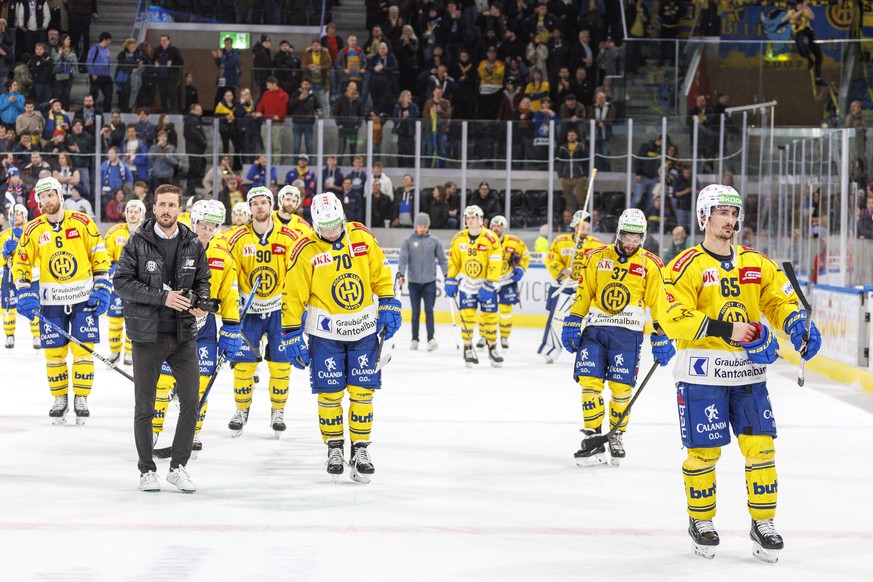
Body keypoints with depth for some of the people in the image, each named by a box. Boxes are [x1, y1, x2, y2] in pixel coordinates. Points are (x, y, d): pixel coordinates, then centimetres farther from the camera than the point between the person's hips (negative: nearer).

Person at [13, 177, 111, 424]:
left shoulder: (82, 223, -4)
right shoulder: (33, 230, 0)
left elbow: (100, 256, 1)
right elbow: (21, 265, 6)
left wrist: (102, 288, -5)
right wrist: (25, 296, -5)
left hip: (83, 296, -1)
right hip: (50, 300, 1)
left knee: (84, 349, -4)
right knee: (54, 352, 2)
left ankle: (81, 399, 8)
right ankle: (59, 400, 16)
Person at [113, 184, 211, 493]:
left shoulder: (192, 244, 5)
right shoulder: (138, 243, -6)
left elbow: (203, 280, 15)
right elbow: (121, 282, -10)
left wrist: (201, 300, -7)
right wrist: (162, 297, -18)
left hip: (183, 334, 3)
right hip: (147, 334, -3)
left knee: (191, 402, 0)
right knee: (145, 406, 6)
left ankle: (178, 467, 15)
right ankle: (146, 470, 19)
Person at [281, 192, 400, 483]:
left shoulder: (363, 238, -3)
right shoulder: (306, 251, -11)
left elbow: (381, 275, 9)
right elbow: (293, 296, -7)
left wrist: (388, 307, 2)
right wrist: (292, 336, -9)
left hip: (364, 328, 2)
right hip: (325, 331, -2)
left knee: (362, 391, 1)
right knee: (329, 392, 1)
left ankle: (360, 449, 10)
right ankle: (334, 448, 17)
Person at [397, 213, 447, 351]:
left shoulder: (434, 241, 4)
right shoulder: (408, 241, 1)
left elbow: (442, 260, 7)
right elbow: (403, 259, -5)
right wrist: (401, 274, -18)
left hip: (429, 282, 0)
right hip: (414, 282, 0)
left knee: (429, 310, -7)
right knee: (416, 312, 5)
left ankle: (431, 339, -11)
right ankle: (415, 339, 12)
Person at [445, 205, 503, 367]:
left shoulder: (491, 238, -14)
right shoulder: (459, 239, -2)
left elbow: (495, 264, -17)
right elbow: (454, 261, 7)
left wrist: (489, 285, -21)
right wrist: (450, 281, 4)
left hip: (486, 283, -2)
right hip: (466, 282, 2)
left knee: (490, 316, 3)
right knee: (467, 315, -6)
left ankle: (492, 348, 20)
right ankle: (468, 349, 4)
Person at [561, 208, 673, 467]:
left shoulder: (650, 265, 1)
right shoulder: (597, 257, 7)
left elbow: (658, 305, 2)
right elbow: (583, 295, 11)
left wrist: (661, 339, -1)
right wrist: (572, 324, 6)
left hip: (627, 332, -2)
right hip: (594, 328, 2)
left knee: (621, 386, -4)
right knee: (589, 381, -7)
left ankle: (616, 437, 15)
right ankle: (593, 438, 0)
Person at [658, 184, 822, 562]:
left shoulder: (757, 264, 11)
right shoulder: (686, 266, -6)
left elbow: (781, 300, 13)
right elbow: (673, 318, -15)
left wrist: (797, 323, -10)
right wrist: (725, 330, -22)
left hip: (748, 371, 4)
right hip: (702, 372, -4)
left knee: (760, 446, 1)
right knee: (704, 450, 0)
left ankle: (763, 524, 13)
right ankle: (700, 522, 18)